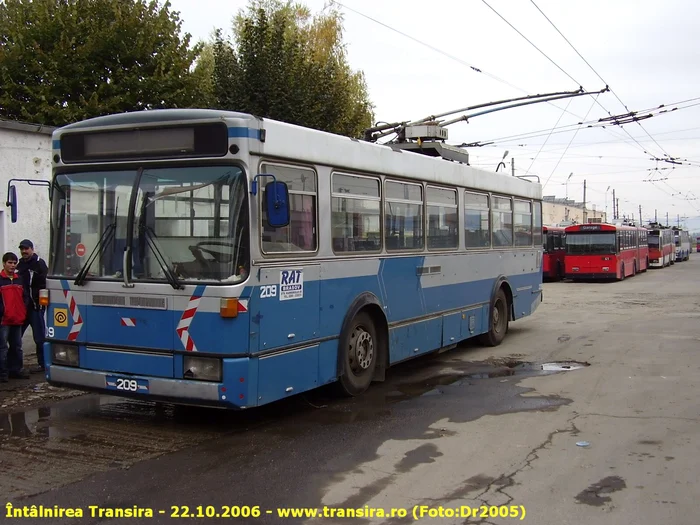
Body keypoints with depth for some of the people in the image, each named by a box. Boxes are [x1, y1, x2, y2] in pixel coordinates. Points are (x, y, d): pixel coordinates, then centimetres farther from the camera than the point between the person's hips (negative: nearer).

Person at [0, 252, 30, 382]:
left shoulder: (19, 279, 14)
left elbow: (25, 297, 18)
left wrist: (23, 311, 6)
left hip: (18, 319, 6)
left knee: (17, 347, 13)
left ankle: (16, 369, 22)